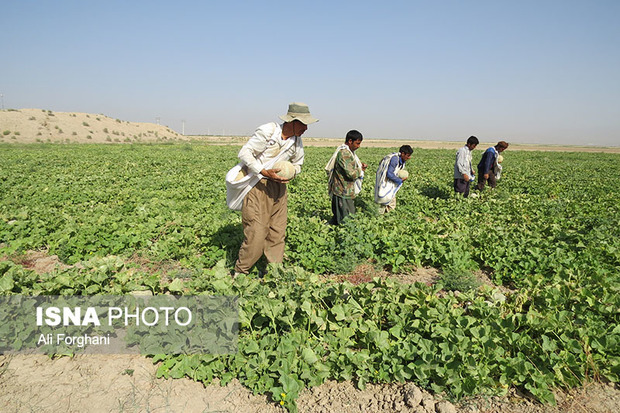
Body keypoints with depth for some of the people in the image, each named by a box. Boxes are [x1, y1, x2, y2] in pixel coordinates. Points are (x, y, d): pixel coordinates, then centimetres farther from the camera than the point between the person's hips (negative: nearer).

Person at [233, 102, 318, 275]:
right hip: (257, 185, -6)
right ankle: (239, 272, 9)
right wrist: (264, 172, -23)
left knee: (277, 232, 6)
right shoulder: (267, 131, -14)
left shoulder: (297, 141, 5)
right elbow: (244, 153, -14)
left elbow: (297, 164, 22)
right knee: (256, 233, -10)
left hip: (278, 186, 6)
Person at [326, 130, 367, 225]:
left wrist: (360, 166, 6)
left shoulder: (348, 152, 15)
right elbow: (351, 174, -24)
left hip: (347, 193, 11)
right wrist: (361, 169, -5)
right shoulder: (344, 153, -20)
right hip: (343, 193, -11)